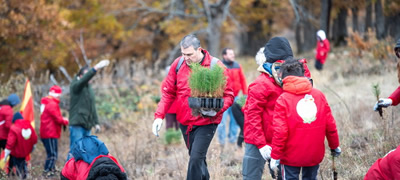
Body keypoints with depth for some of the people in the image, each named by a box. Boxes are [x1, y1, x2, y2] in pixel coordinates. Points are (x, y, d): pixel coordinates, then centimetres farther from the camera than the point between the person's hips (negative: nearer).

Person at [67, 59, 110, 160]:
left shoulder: (89, 88, 21)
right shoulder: (75, 85, -4)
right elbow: (84, 79, -27)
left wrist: (96, 122, 21)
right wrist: (96, 68, -38)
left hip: (87, 125, 8)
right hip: (77, 125, -8)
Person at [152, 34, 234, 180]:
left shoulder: (216, 66, -13)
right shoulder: (178, 64, -2)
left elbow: (228, 95, -9)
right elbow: (168, 92, 5)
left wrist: (216, 109, -27)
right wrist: (159, 116, -4)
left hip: (206, 123, -5)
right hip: (184, 122, 5)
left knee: (196, 158, -14)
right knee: (196, 158, 18)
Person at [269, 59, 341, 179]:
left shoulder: (283, 99, -10)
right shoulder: (319, 95, -1)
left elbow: (280, 131, -15)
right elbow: (330, 125, 3)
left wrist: (275, 156, -7)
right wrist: (334, 146, 17)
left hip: (291, 156, -3)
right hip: (315, 154, 3)